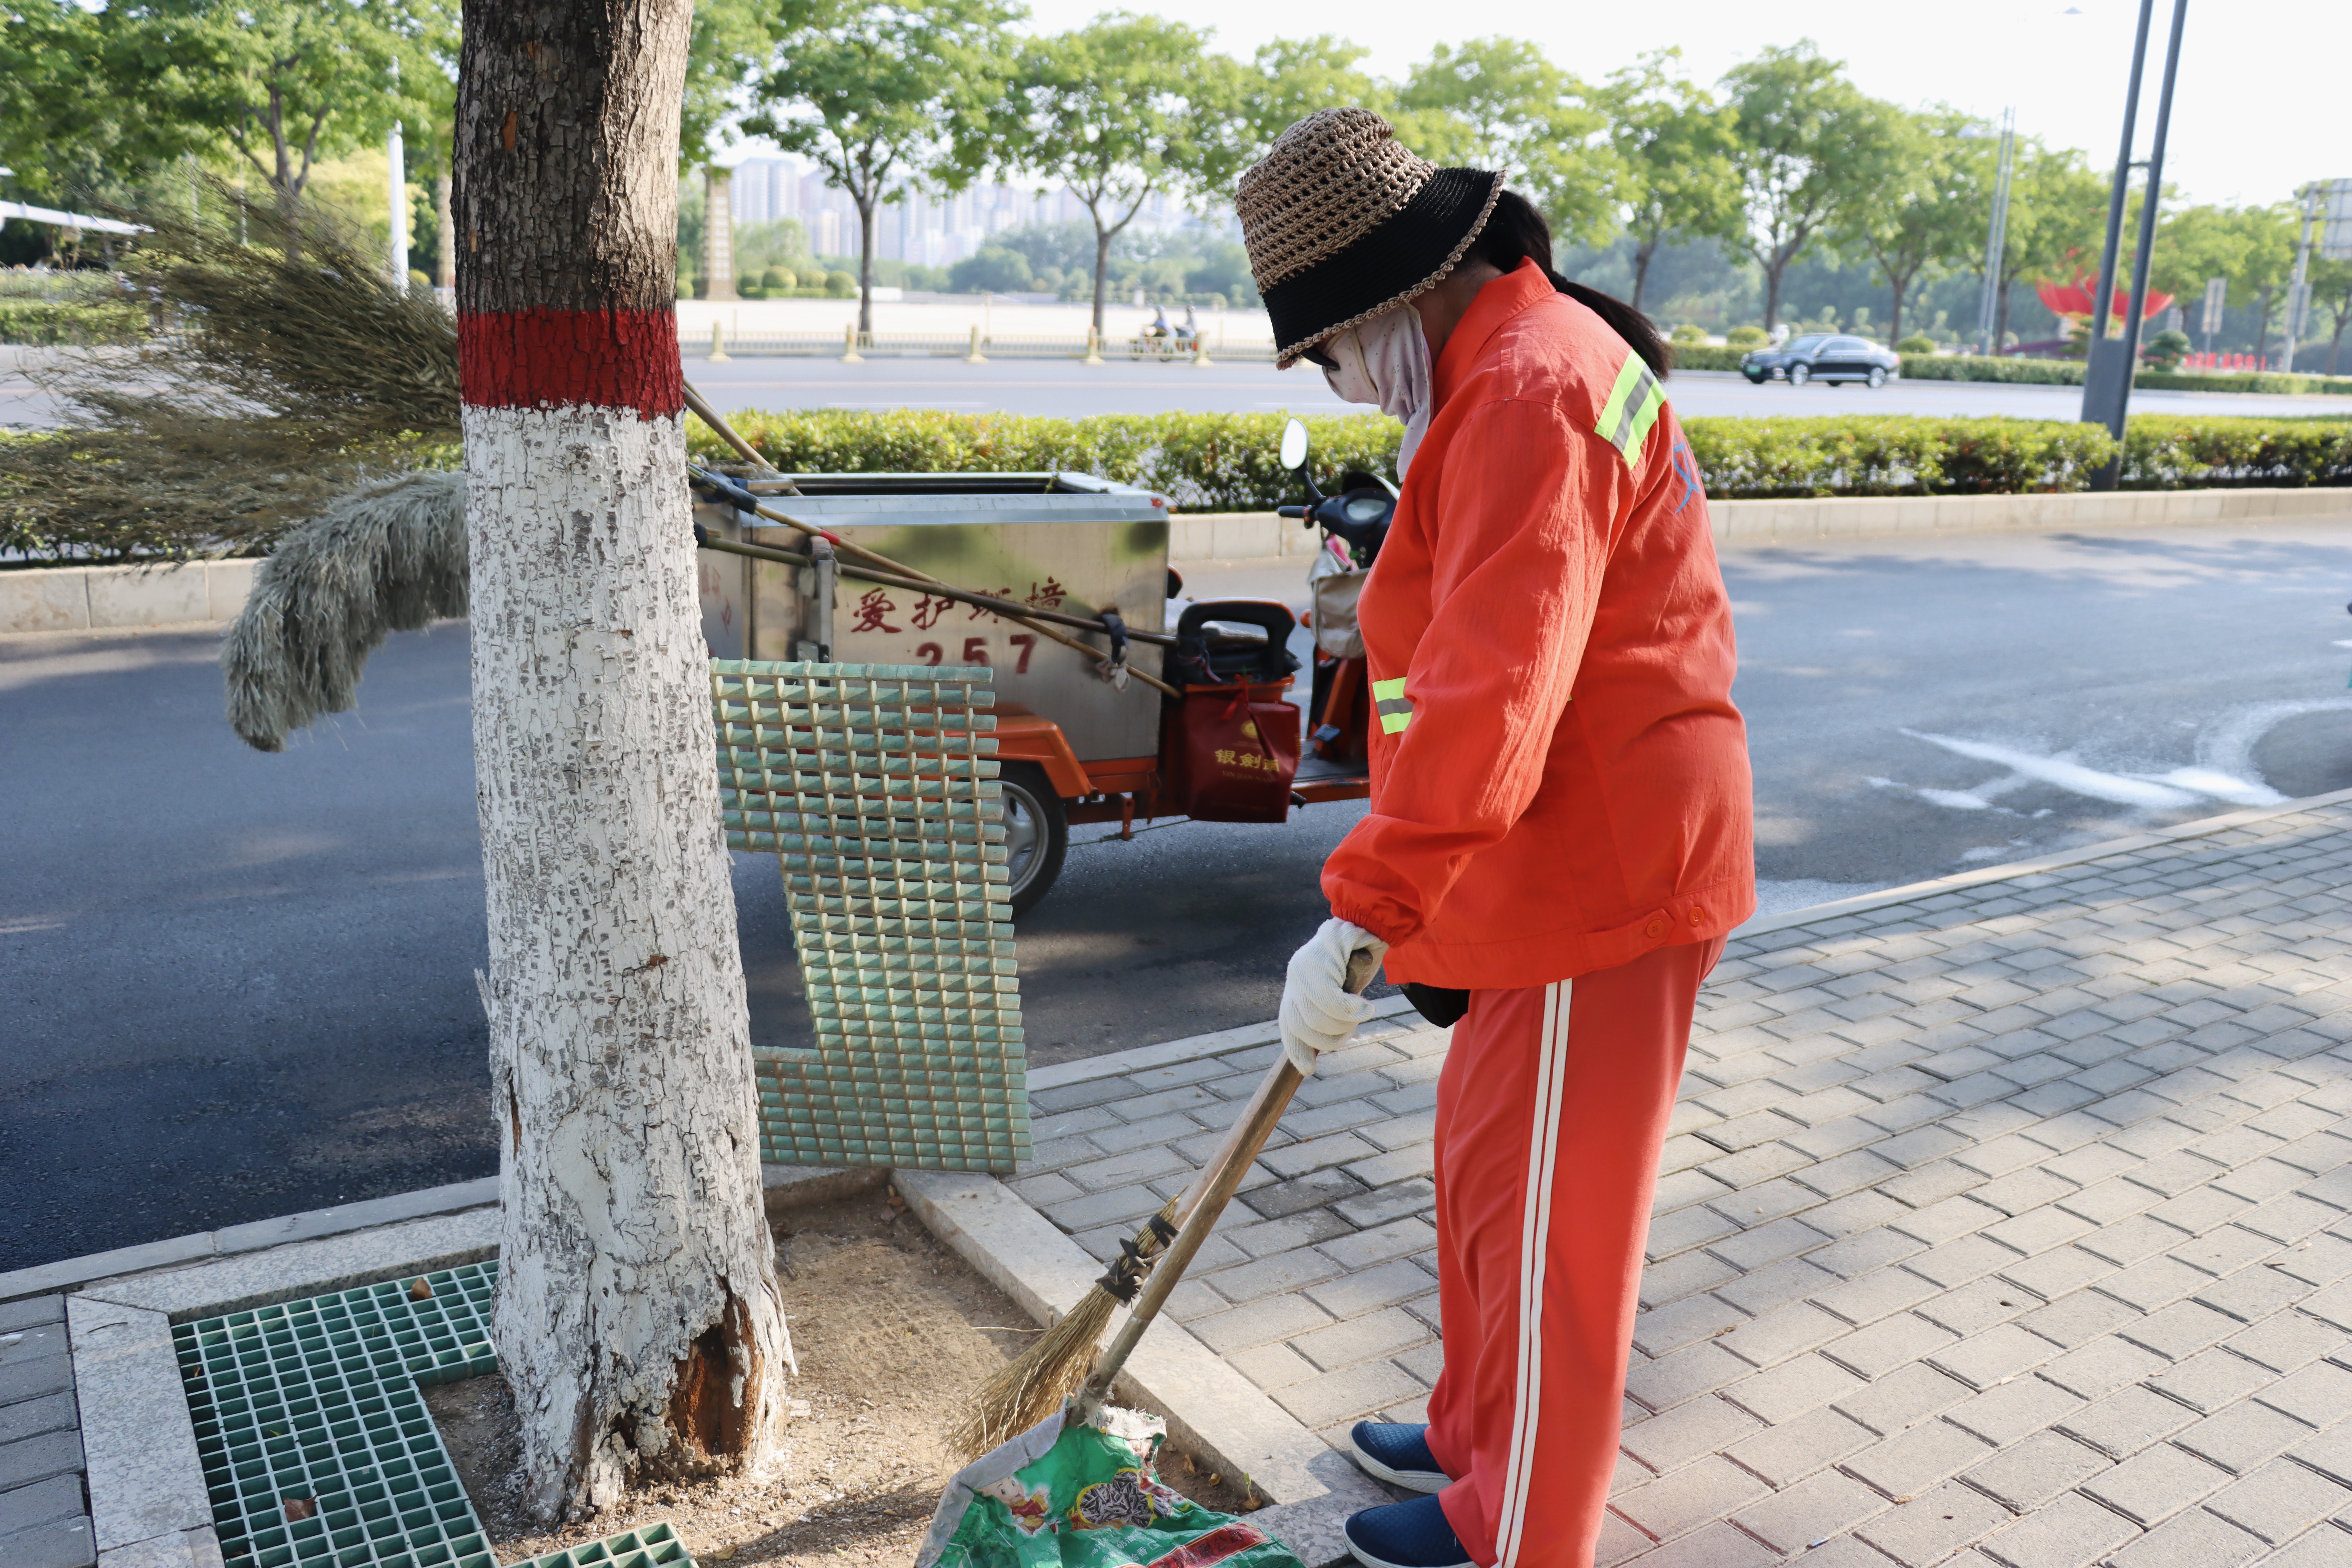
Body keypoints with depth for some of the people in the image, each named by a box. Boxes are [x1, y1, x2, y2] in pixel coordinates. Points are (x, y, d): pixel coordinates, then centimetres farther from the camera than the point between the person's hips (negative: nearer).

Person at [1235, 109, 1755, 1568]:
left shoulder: (1531, 390, -21)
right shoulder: (1519, 365, 14)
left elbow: (1489, 695, -33)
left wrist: (1364, 912, -32)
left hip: (1596, 887, -10)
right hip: (1554, 873, 11)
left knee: (1545, 1216, 5)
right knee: (1484, 1165, 22)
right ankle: (1477, 1436, 41)